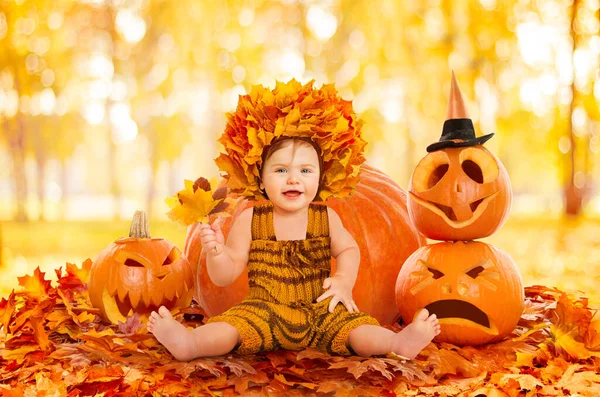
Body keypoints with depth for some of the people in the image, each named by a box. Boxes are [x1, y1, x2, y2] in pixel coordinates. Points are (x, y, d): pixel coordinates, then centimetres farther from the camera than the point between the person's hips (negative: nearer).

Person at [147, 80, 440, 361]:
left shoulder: (326, 217, 3)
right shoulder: (250, 220, -2)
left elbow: (348, 249, 20)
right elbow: (225, 276, 1)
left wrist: (344, 281, -1)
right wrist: (217, 252, -21)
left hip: (320, 310, 2)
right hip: (265, 311, -2)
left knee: (357, 330, -26)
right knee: (228, 328, -31)